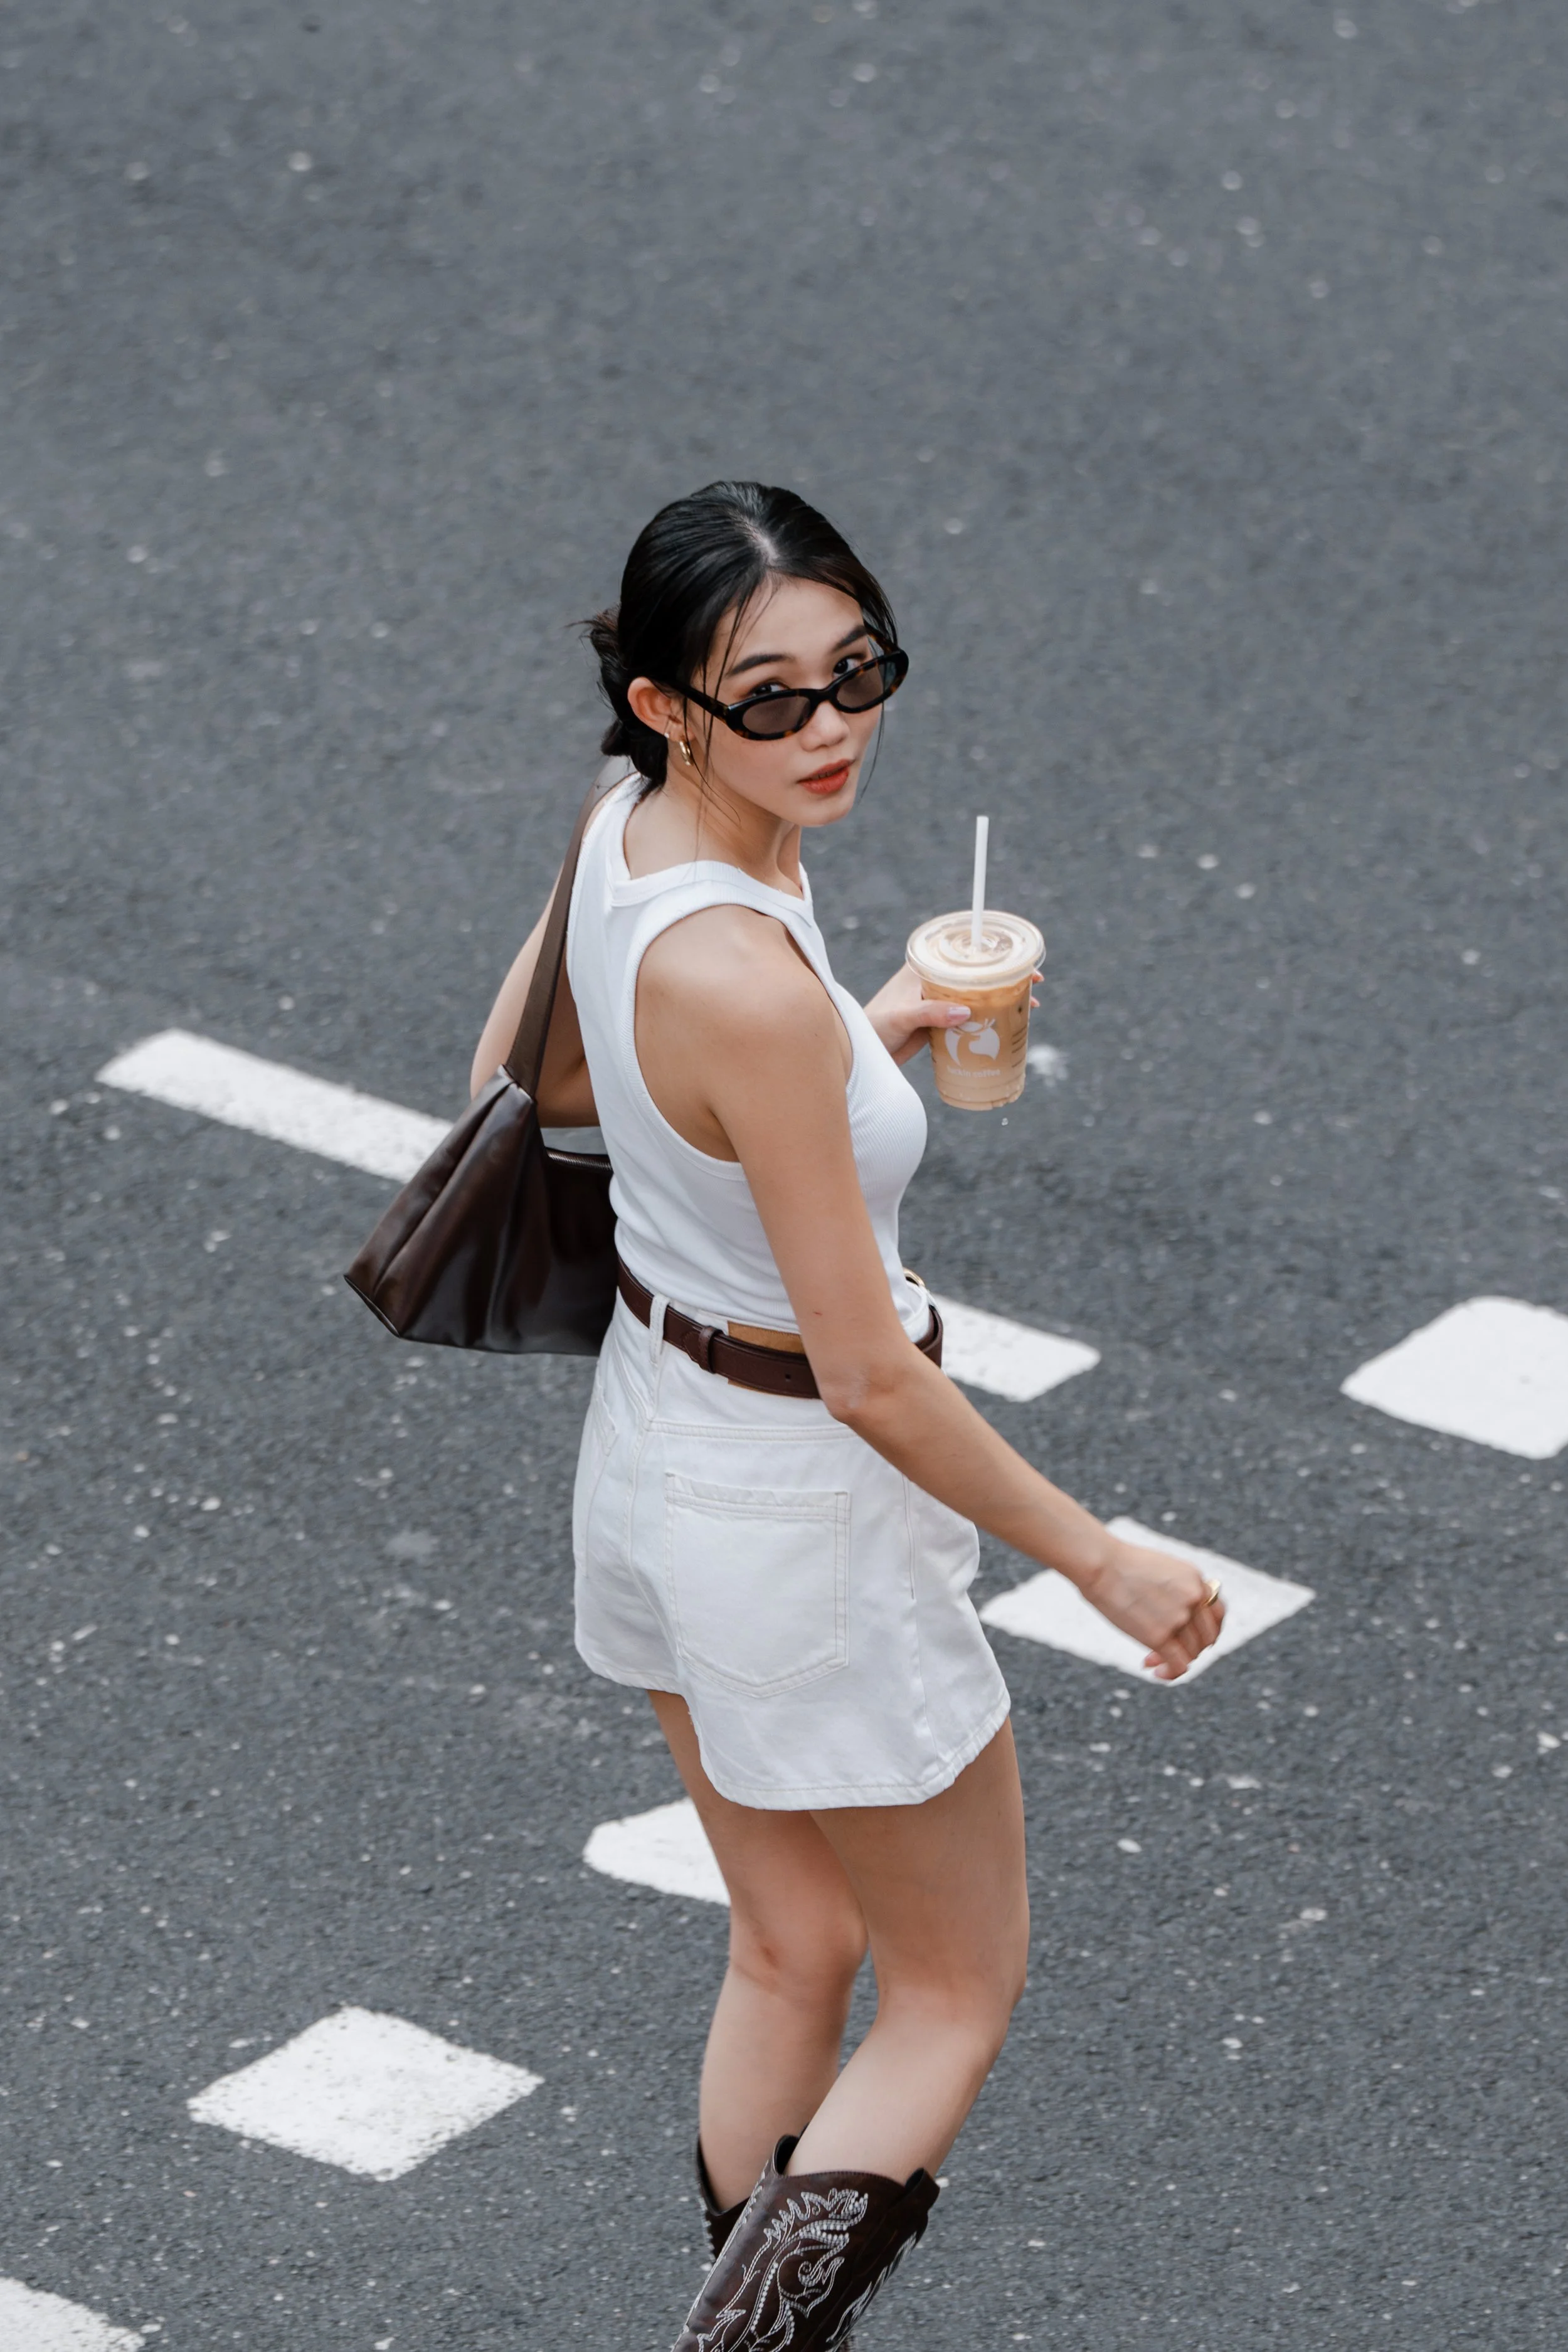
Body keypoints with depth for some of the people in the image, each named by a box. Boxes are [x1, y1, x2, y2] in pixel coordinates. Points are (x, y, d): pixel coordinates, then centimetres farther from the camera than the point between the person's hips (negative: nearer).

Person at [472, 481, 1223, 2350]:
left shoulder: (630, 826, -8)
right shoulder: (748, 979, -33)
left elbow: (521, 1081, 12)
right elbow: (870, 1374, -27)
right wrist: (1101, 1562, -15)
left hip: (654, 1434, 8)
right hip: (802, 1507, -8)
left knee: (790, 1955, 24)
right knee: (958, 1998, 12)